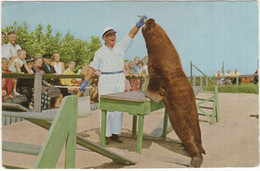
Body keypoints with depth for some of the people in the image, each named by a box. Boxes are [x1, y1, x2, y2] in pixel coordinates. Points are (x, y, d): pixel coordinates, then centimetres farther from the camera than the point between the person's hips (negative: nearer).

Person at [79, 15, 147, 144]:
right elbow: (92, 68, 3)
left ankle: (115, 133, 17)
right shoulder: (99, 53, 3)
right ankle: (105, 135, 7)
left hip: (119, 81, 3)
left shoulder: (121, 47, 7)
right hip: (105, 82, -3)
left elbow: (131, 35, -1)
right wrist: (85, 82, -2)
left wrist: (139, 24, -15)